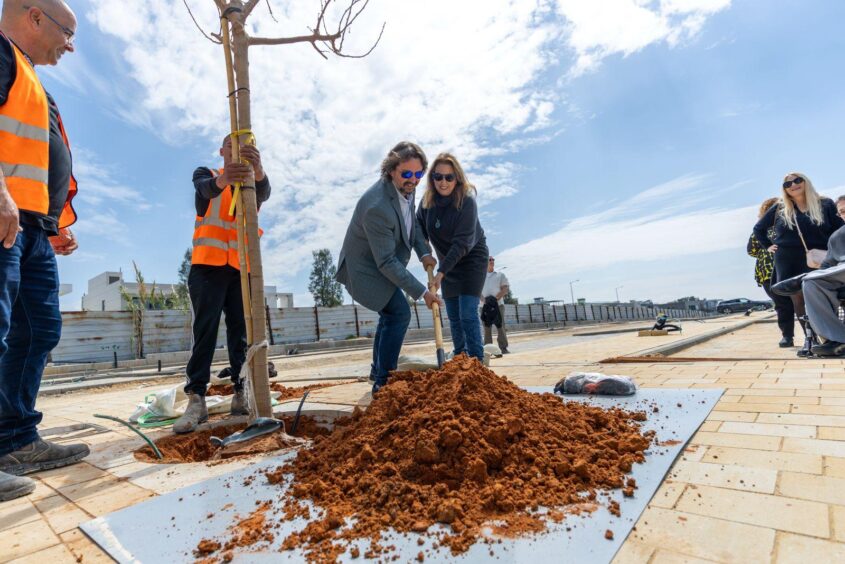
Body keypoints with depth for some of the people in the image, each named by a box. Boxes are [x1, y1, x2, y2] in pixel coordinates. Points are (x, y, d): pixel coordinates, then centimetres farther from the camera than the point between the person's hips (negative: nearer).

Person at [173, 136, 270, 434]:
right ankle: (196, 399, -9)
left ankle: (242, 394, 5)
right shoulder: (205, 174, 11)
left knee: (242, 332, 1)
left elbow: (263, 194, -13)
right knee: (204, 330, -8)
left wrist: (257, 169, -38)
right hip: (208, 265, -2)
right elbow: (206, 188, -16)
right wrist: (224, 178, -41)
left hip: (242, 268, 2)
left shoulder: (252, 182, 14)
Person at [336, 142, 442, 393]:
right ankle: (383, 381, -3)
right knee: (399, 313, -16)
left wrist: (424, 252, -8)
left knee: (390, 314, 19)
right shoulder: (377, 207, -34)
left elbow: (413, 221, 10)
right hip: (365, 268, -10)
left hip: (380, 264, 10)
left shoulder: (406, 187, -7)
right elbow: (387, 262, -30)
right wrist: (422, 292, -27)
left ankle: (378, 370, 38)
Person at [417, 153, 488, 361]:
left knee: (468, 314, -13)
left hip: (472, 259, -5)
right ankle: (459, 358, 23)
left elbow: (462, 242, -27)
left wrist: (441, 272, -32)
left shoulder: (467, 201, -23)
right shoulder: (428, 200, -7)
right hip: (447, 262, 6)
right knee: (453, 316, 9)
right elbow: (420, 227, 6)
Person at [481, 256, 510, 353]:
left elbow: (505, 289, 3)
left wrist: (496, 298, -12)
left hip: (498, 304, -1)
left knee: (500, 327, -4)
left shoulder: (500, 275, 13)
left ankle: (503, 348, -1)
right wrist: (483, 299, -10)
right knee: (487, 328, 0)